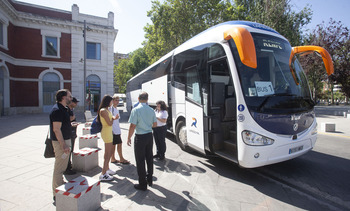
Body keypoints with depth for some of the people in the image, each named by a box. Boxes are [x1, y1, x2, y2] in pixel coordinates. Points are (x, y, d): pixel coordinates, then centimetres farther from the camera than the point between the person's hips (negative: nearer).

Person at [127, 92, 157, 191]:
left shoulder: (136, 110, -15)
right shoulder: (151, 110, 1)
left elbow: (132, 126, -18)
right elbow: (155, 124, 8)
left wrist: (129, 138, -5)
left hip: (140, 137, -6)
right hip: (149, 136, 6)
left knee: (140, 160, 6)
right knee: (149, 158, 18)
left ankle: (143, 184, 17)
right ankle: (149, 179, 34)